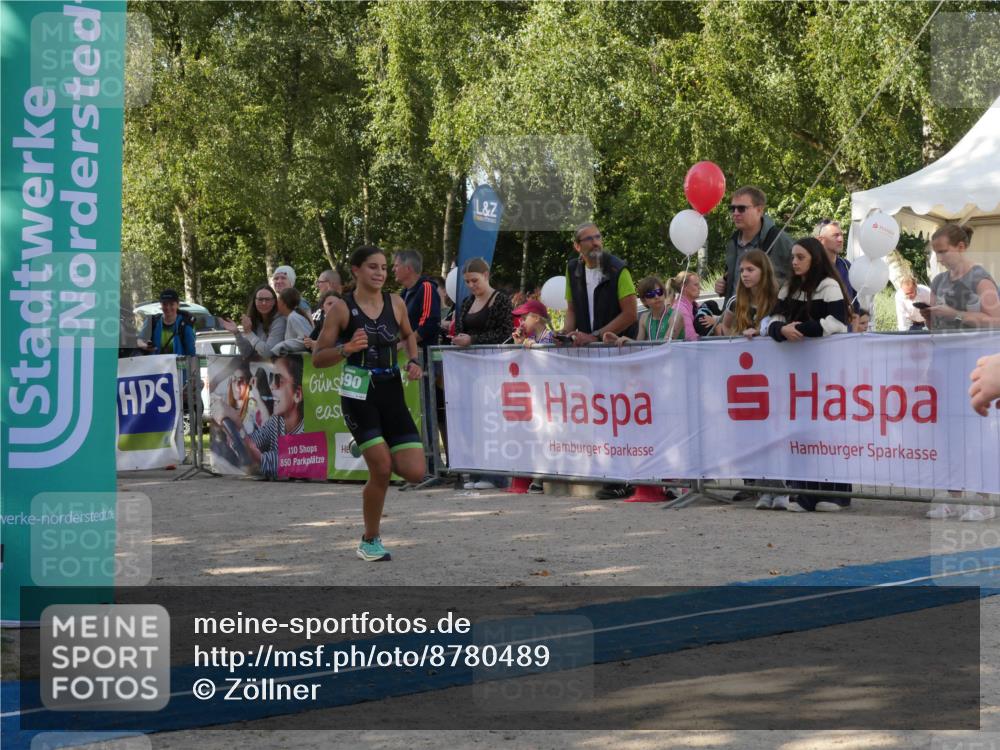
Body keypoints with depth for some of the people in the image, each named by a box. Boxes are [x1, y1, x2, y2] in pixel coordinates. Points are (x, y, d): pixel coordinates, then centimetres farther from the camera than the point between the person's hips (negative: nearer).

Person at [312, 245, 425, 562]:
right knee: (381, 469, -14)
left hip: (392, 393, 4)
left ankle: (379, 456, 28)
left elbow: (409, 335, 25)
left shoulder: (396, 304, 5)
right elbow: (317, 358, -4)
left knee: (414, 472, -7)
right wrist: (346, 349, -22)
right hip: (359, 394, -4)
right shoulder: (342, 308, -6)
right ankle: (370, 541, 7)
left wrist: (414, 361, 6)